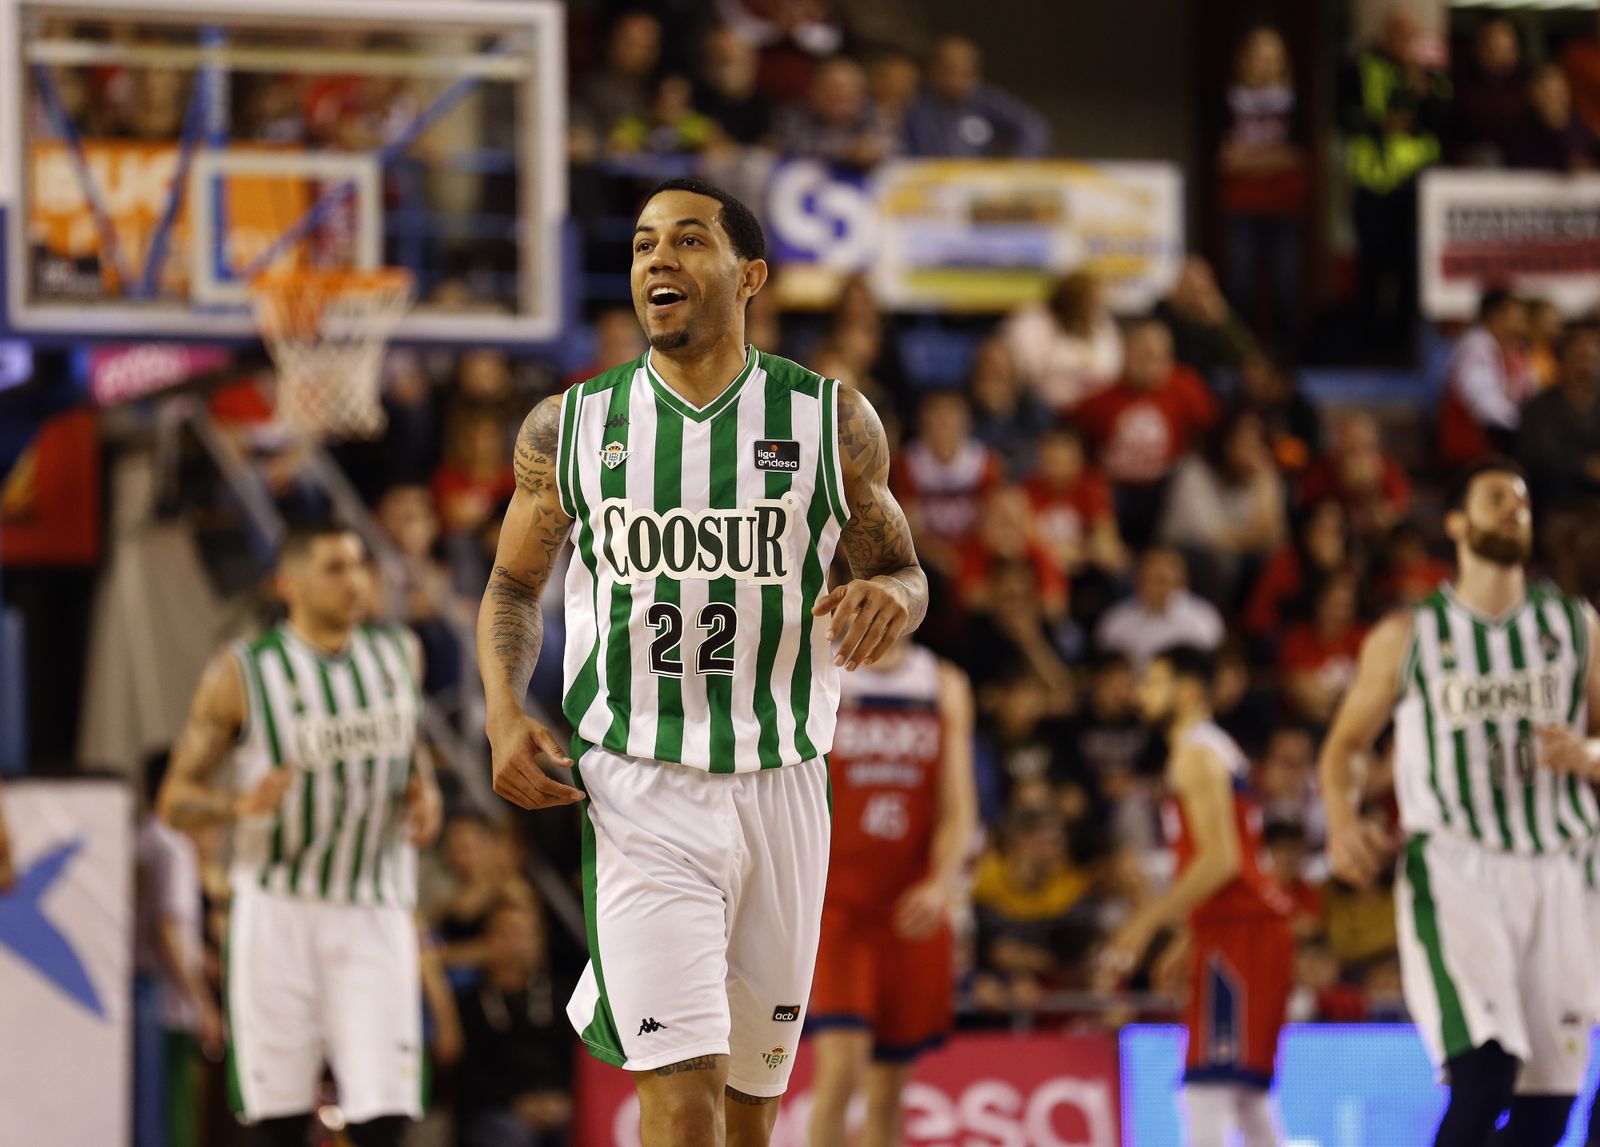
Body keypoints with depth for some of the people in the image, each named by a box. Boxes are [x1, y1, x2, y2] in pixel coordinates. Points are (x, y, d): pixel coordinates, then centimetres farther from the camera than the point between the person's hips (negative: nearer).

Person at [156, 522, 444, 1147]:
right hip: (278, 912, -2)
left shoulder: (399, 653, 7)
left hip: (375, 914, 3)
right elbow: (176, 801, -2)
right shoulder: (242, 673, -5)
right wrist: (242, 804, -23)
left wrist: (425, 789, 3)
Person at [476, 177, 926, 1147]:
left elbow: (905, 572, 12)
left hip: (781, 785, 2)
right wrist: (504, 713, -4)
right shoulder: (570, 429, 3)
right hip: (639, 790, -2)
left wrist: (890, 598, -14)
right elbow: (515, 585, 15)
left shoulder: (832, 422, 2)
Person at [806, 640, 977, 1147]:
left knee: (889, 1086, 7)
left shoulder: (946, 686, 9)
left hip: (913, 910, 3)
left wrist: (942, 882, -14)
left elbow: (958, 806, 4)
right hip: (834, 900, -3)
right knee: (841, 1068, -18)